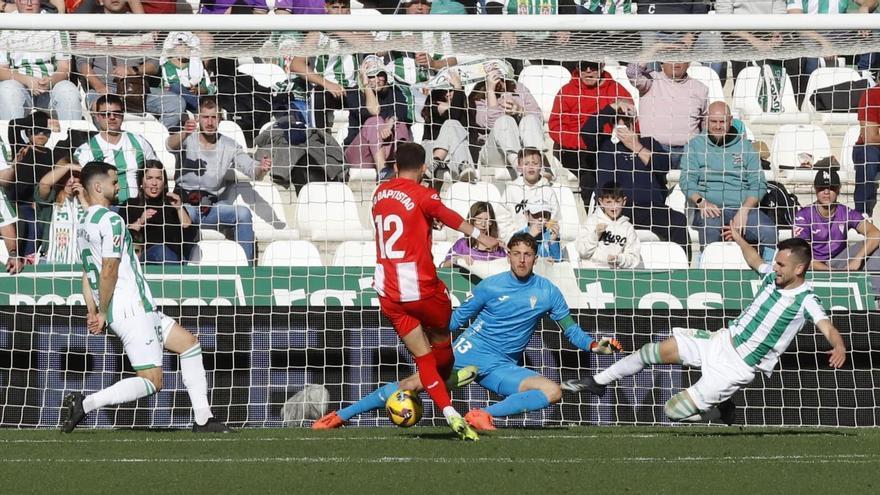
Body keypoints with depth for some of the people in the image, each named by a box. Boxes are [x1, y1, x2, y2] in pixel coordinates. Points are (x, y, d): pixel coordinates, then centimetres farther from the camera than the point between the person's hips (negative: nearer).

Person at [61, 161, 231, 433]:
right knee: (151, 382, -12)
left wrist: (93, 312, 7)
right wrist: (103, 314, -11)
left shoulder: (84, 225, 17)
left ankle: (202, 418, 14)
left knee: (188, 342, 16)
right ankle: (85, 404, -15)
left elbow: (87, 276, 15)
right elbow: (109, 270, -19)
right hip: (132, 310, -11)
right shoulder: (111, 220, -13)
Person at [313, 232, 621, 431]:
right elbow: (460, 316, 11)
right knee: (413, 384, -16)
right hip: (470, 352, -1)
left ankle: (486, 415, -29)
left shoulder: (547, 292, 3)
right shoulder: (491, 286, 1)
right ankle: (341, 416, -8)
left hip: (502, 367, 1)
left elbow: (569, 328, 8)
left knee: (552, 392, -23)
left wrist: (593, 345, -9)